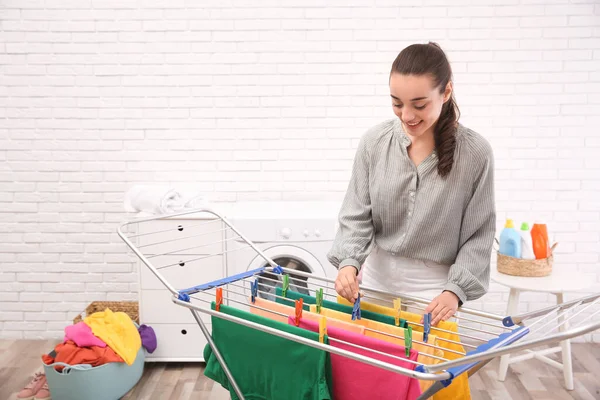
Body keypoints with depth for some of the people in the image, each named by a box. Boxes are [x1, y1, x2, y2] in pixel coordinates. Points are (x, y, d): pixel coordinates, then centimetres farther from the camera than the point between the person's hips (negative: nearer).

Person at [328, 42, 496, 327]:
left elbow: (479, 235, -7)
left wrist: (455, 290, -18)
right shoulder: (374, 142, -7)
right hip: (376, 283, 2)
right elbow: (356, 216, -4)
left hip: (434, 294, -2)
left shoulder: (475, 153, -12)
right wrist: (349, 262, -20)